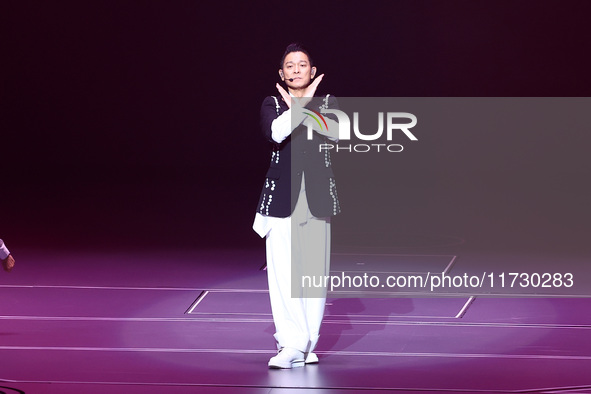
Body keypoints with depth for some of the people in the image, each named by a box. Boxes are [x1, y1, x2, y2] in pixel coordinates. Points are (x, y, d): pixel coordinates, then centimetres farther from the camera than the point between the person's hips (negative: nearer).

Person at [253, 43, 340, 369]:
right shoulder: (272, 104, 7)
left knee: (315, 272, 3)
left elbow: (336, 131, -13)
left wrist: (298, 109, -12)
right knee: (282, 272, -10)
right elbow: (276, 132, -15)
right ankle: (291, 345, -11)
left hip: (317, 198, 1)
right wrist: (302, 105, -11)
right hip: (282, 197, -1)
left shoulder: (327, 102, 10)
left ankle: (308, 343, 12)